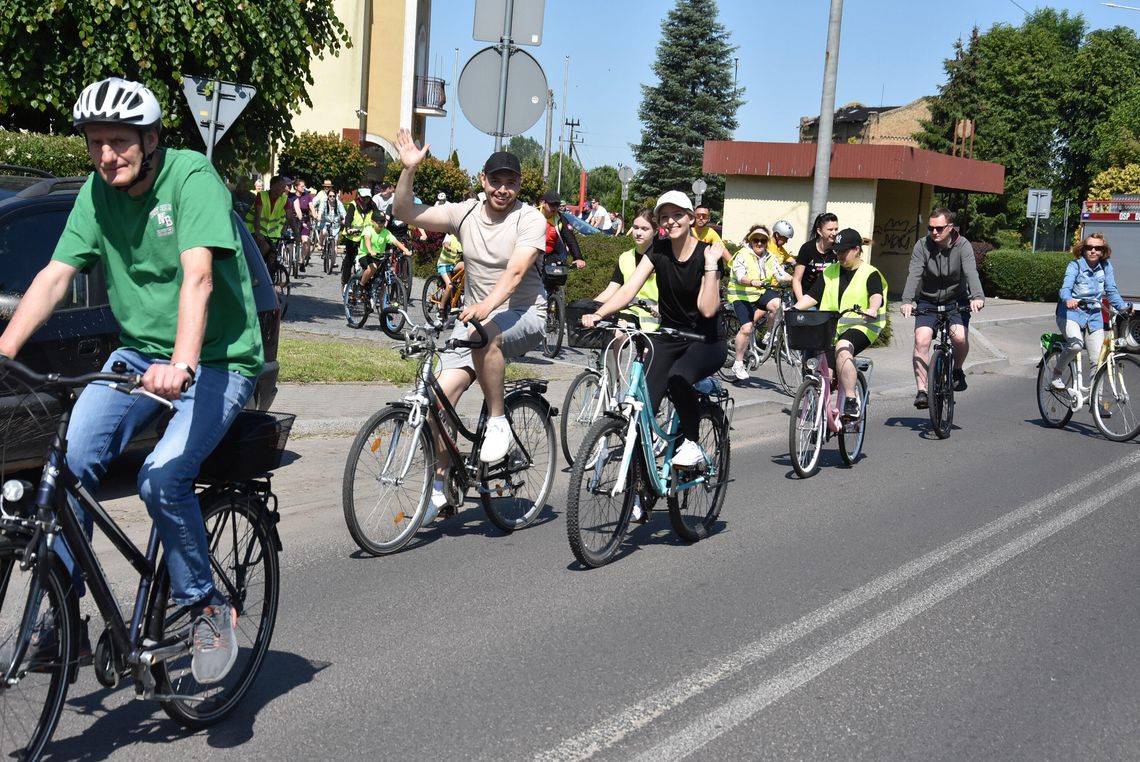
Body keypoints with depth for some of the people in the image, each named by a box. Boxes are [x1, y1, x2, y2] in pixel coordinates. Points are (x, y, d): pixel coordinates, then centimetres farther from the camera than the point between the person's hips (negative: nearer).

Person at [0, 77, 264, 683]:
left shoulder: (192, 177, -16)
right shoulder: (97, 193, 2)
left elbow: (198, 276, -29)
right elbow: (54, 277, -3)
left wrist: (182, 365, -43)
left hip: (218, 360, -5)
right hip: (139, 353, 5)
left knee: (162, 477, -25)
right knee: (70, 458, -16)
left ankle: (207, 606, -2)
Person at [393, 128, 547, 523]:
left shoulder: (530, 219, -9)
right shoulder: (465, 213, 3)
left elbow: (516, 270, -25)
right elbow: (406, 212, -2)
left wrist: (488, 305, -41)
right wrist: (409, 169, -16)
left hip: (524, 316, -4)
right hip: (474, 317, 4)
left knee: (485, 334, -39)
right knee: (441, 394, -10)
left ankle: (498, 422, -19)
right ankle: (439, 483, 7)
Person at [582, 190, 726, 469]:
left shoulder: (708, 254, -11)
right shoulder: (658, 251, -1)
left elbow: (708, 309, -19)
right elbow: (628, 290, -14)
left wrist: (711, 265, -23)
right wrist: (597, 314, -29)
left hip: (705, 341, -4)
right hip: (668, 338, 4)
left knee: (678, 377, -36)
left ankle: (691, 442, -14)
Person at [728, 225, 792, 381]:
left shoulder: (769, 257, 8)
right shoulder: (742, 255, -9)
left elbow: (780, 273, -1)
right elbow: (740, 276, -24)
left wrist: (790, 278, -22)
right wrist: (752, 282, -44)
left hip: (760, 293, 4)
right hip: (741, 296, -4)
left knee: (775, 303, -30)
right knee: (746, 328, -20)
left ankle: (769, 333, -6)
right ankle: (738, 364, -6)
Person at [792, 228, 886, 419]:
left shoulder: (870, 274, 2)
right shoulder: (829, 272, 17)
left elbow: (876, 295, -17)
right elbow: (812, 296, 12)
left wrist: (872, 309, -39)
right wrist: (795, 308, -6)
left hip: (860, 326, -5)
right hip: (830, 327, 5)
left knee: (843, 349, -34)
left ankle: (851, 402, -30)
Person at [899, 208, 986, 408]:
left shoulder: (962, 246, -12)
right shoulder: (922, 245, -9)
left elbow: (971, 272, -27)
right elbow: (914, 274, -21)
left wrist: (977, 296, -46)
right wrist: (907, 300, -38)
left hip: (956, 300, -1)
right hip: (927, 302, 1)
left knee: (960, 337, -24)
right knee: (921, 339, -19)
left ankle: (957, 370, 8)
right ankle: (922, 391, -16)